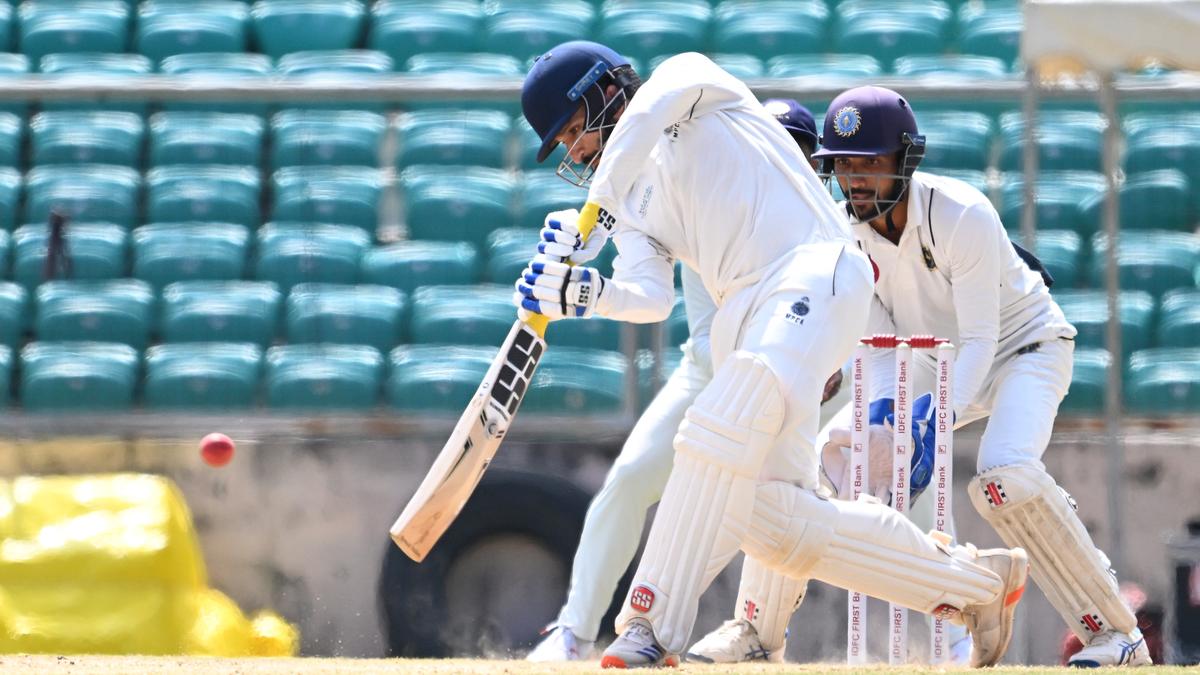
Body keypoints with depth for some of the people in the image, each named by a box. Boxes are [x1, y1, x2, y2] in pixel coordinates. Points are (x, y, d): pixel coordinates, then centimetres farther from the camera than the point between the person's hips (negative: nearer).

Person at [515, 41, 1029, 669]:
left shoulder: (691, 77, 12)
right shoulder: (635, 202, 25)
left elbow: (649, 110, -14)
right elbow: (651, 298, 6)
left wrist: (597, 206, -25)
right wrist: (583, 294, -14)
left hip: (814, 271, -8)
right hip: (741, 320, 8)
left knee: (726, 423, -30)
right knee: (777, 522, -2)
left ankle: (652, 621, -38)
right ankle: (976, 581, 12)